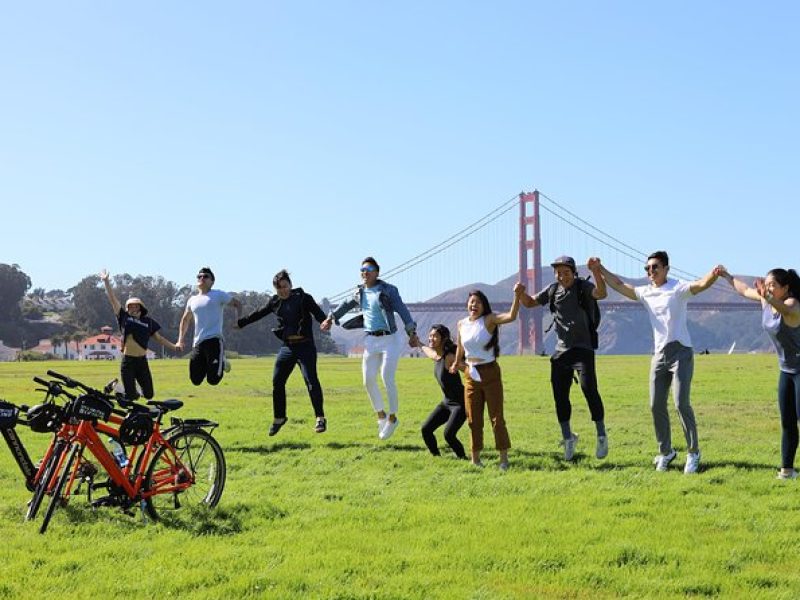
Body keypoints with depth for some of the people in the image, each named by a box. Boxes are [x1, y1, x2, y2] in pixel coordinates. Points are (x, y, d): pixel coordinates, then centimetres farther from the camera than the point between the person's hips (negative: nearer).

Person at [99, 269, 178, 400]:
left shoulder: (148, 322, 8)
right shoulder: (124, 317, 4)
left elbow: (159, 338, 13)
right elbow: (113, 300, 0)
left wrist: (174, 347, 5)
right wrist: (106, 282, -5)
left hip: (142, 361, 2)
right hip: (127, 361, -2)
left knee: (149, 394, 2)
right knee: (130, 396, -5)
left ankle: (136, 391, 36)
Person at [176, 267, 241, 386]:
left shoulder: (218, 295, 3)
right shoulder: (192, 300, 18)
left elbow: (237, 303, 7)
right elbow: (185, 320, 30)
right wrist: (180, 340, 22)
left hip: (214, 340, -5)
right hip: (197, 343, 5)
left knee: (213, 380, -14)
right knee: (196, 380, -2)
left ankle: (222, 364, 18)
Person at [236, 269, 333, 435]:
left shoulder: (303, 298, -5)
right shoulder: (274, 302, 10)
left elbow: (317, 312, -17)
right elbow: (258, 314, 21)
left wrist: (325, 321, -38)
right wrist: (239, 323, 25)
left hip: (305, 346, -5)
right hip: (287, 347, 5)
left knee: (311, 380, -15)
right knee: (277, 382, 6)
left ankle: (320, 418, -9)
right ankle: (279, 418, 22)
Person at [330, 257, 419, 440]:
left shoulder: (388, 290, -7)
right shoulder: (359, 292, 9)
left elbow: (402, 311, -15)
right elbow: (346, 305, 29)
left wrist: (412, 332, -25)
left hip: (389, 339, -6)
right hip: (370, 340, 6)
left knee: (387, 379, -12)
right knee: (368, 380, 3)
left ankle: (392, 418, 2)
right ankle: (381, 415, 21)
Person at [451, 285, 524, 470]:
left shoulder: (489, 320, -10)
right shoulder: (462, 324, 4)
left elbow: (511, 316, -27)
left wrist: (517, 296, -38)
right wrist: (457, 363, 11)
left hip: (490, 373, -4)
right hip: (471, 376, 4)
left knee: (496, 417, -2)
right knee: (473, 420, 10)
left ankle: (504, 459, 3)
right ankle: (475, 459, 20)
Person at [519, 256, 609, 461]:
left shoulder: (583, 287, -9)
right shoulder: (553, 290, 7)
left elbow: (601, 293, -29)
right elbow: (529, 303, 15)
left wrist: (596, 271, -47)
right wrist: (520, 293, -8)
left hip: (582, 349, -5)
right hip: (561, 350, 5)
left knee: (589, 389, -18)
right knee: (560, 395, 6)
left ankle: (601, 436, -6)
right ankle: (567, 437, 22)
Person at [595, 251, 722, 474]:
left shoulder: (678, 288, -7)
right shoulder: (645, 292, 12)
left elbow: (701, 284, -24)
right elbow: (619, 285, 20)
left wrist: (713, 275, -45)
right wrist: (600, 269, 12)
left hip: (680, 353, -6)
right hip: (659, 355, 6)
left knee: (682, 404, -11)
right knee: (656, 406, 6)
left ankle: (693, 453, 0)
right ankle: (665, 451, 20)